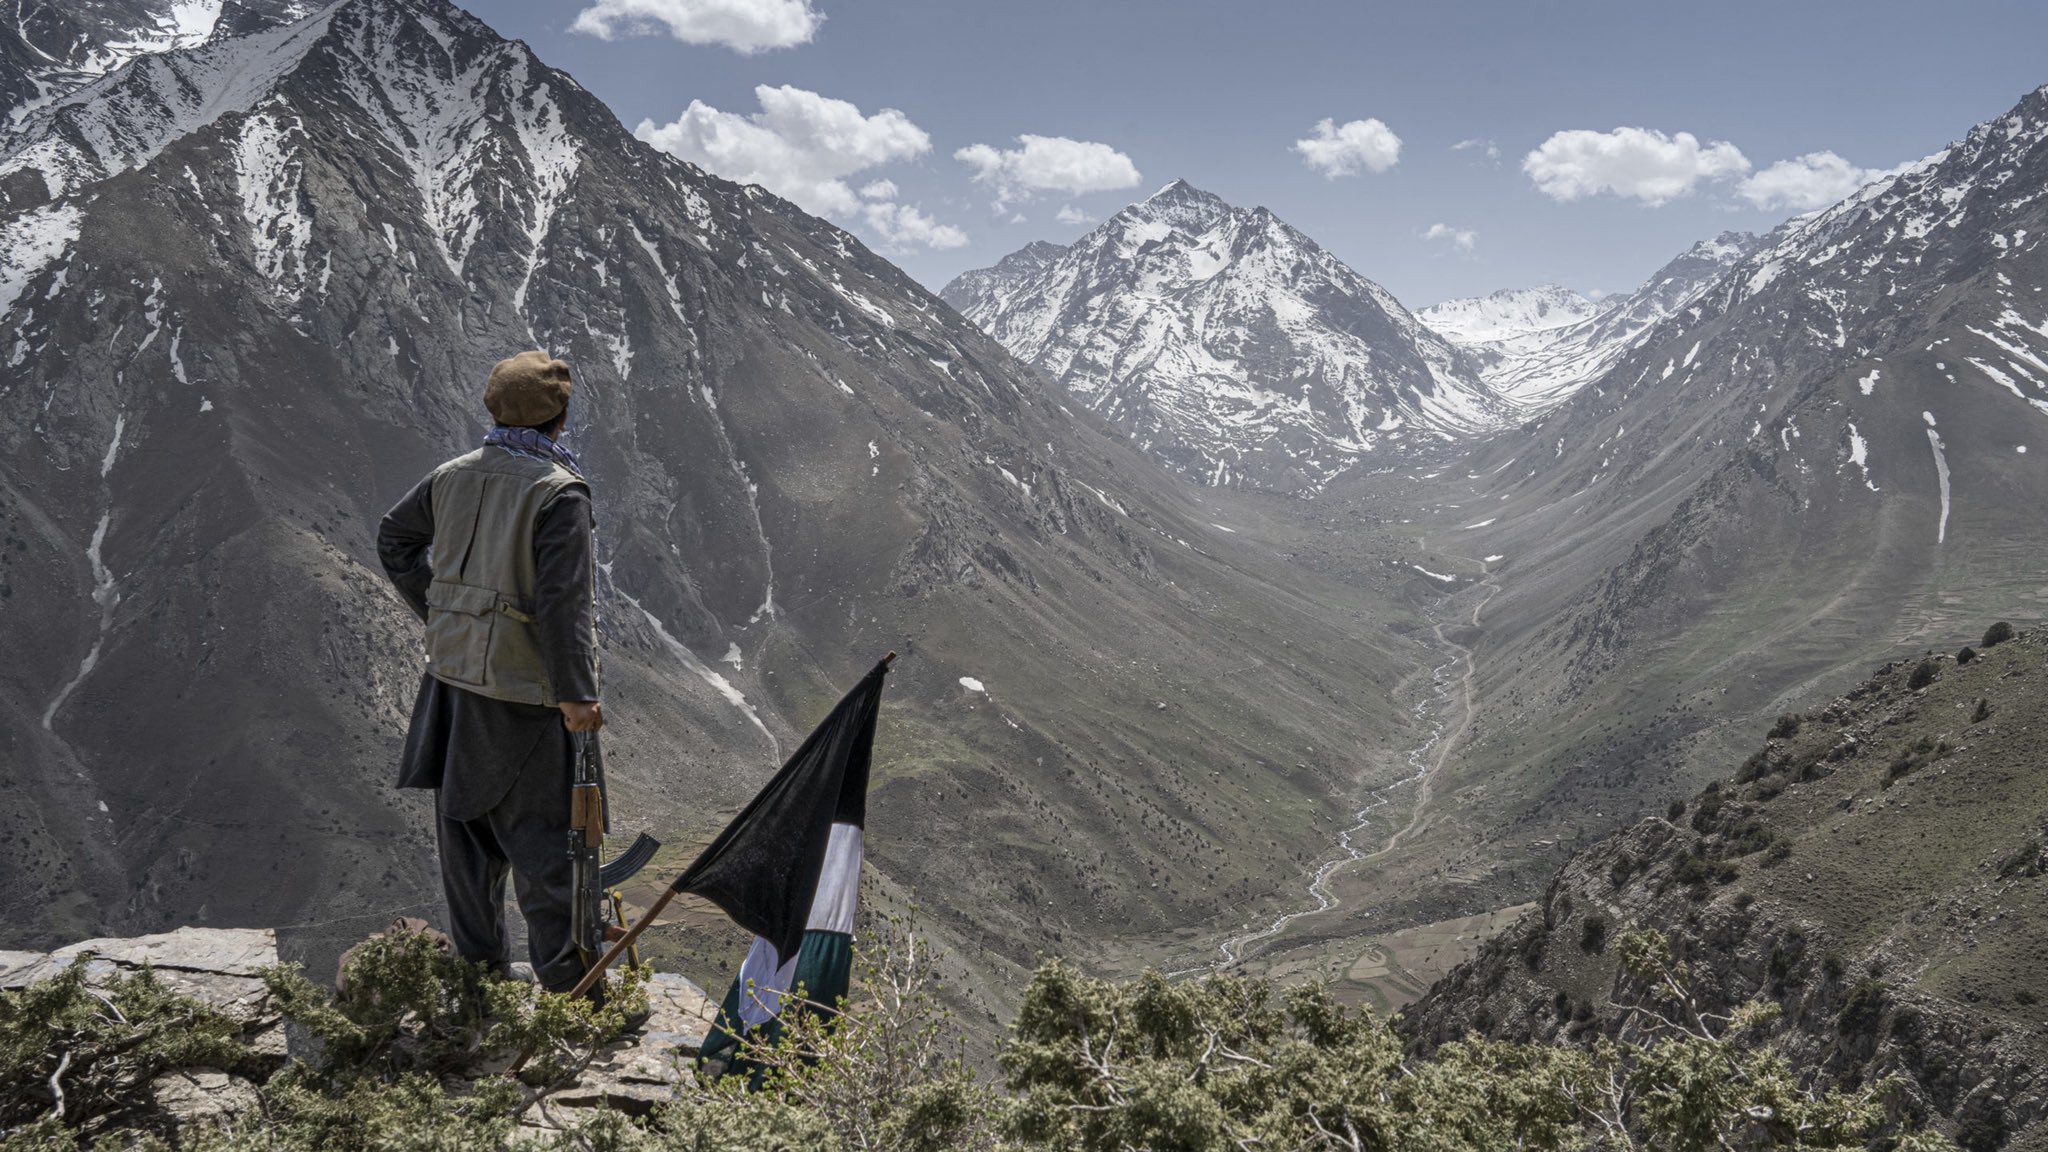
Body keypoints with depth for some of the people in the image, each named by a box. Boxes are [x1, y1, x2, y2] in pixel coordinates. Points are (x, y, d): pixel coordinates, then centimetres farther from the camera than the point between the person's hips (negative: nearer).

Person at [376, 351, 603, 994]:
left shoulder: (455, 476, 5)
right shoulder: (558, 492, -17)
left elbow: (394, 539, 18)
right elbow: (563, 601, -20)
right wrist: (576, 695, -15)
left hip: (452, 670, 7)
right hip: (521, 683, -7)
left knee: (464, 821, 15)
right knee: (538, 829, 2)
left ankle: (477, 964, 27)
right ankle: (564, 977, 10)